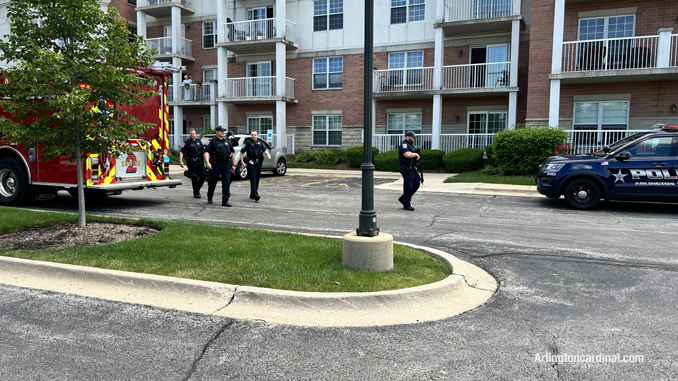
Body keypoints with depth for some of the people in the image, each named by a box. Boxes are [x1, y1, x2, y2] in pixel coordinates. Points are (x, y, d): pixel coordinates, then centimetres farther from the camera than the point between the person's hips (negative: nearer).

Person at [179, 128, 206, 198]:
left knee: (204, 175, -5)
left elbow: (203, 151, 20)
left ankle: (197, 188, 18)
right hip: (191, 162, -4)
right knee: (194, 178, -1)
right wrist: (181, 161, -17)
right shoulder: (187, 142, -1)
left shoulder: (199, 141, 13)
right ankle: (196, 193, 9)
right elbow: (181, 151, -7)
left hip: (199, 161, 4)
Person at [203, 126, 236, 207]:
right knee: (213, 182, 9)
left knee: (226, 183, -5)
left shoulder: (227, 141, 14)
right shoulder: (213, 142, 1)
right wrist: (208, 163, -23)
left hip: (226, 165, 3)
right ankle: (209, 198, 31)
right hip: (216, 165, -3)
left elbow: (232, 153, 20)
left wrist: (233, 164, 15)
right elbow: (206, 152, -8)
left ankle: (225, 200, -2)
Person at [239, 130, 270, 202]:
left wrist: (268, 154, -4)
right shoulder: (248, 142, -1)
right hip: (251, 163, -6)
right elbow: (241, 152, -1)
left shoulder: (260, 143, 14)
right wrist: (242, 162, -8)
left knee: (257, 180, 10)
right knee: (253, 180, -11)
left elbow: (265, 149, 19)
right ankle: (255, 195, -19)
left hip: (259, 163, 6)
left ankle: (252, 195, 21)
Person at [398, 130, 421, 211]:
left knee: (416, 184, 10)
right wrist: (416, 154, -13)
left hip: (412, 169, 10)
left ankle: (403, 199, 21)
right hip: (407, 169, -10)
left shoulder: (410, 145, 20)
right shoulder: (404, 145, -13)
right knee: (408, 186, -5)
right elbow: (407, 155, -29)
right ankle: (406, 205, 5)